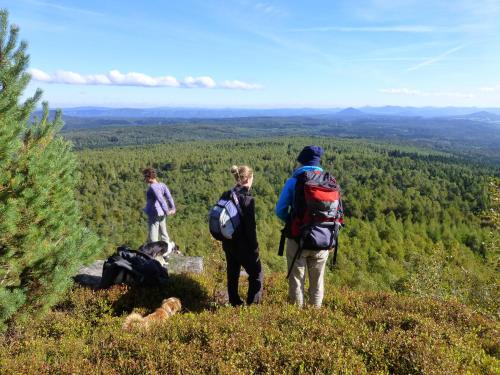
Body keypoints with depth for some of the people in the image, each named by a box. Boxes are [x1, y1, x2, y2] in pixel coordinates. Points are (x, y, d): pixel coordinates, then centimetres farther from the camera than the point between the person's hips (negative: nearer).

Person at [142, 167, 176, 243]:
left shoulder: (153, 187, -18)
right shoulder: (162, 185, 5)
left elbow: (160, 199, -27)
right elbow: (169, 197, 0)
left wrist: (166, 211, -24)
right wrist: (173, 208, -3)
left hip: (154, 214, -9)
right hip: (161, 214, 9)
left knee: (152, 238, -3)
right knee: (163, 234, 19)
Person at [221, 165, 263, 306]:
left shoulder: (226, 195, 5)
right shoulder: (247, 198, -17)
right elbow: (250, 227, -20)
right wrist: (254, 248, -12)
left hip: (228, 243, 7)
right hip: (243, 245, -7)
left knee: (232, 275, 18)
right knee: (257, 275, 7)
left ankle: (235, 303, 28)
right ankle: (252, 305, 7)